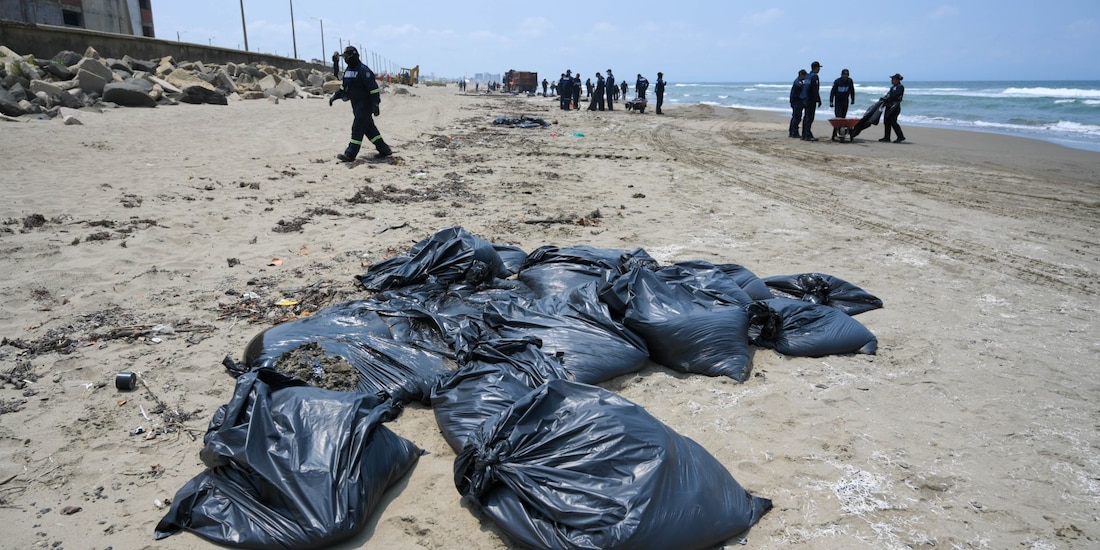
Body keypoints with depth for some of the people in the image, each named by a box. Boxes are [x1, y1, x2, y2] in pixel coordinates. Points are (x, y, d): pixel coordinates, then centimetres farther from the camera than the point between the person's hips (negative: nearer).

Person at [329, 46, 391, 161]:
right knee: (369, 128, 12)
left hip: (365, 104, -9)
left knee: (357, 128, -11)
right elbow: (344, 87, 25)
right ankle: (384, 149, 20)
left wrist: (375, 105, -23)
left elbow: (374, 89, -19)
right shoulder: (348, 70, 13)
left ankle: (350, 154, -12)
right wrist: (334, 96, 15)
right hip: (356, 104, 9)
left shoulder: (363, 70, -16)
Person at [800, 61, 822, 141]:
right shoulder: (814, 76, -13)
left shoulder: (807, 76, 13)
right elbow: (815, 90, -18)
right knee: (809, 118, -8)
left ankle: (804, 135, 15)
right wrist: (818, 100, -14)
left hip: (805, 100, 9)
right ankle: (808, 136, -9)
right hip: (811, 100, -9)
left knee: (806, 117, 12)